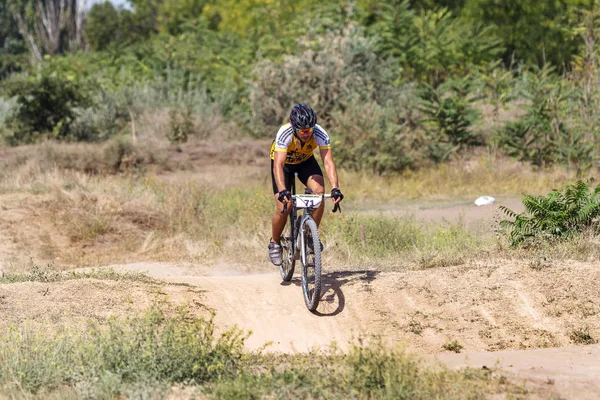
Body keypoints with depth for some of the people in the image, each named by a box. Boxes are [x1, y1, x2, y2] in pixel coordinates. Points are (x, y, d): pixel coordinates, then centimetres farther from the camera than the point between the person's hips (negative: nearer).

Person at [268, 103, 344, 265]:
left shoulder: (320, 134, -33)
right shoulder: (284, 133, -39)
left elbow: (328, 162, -38)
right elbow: (278, 166, -46)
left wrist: (335, 188, -52)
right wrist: (282, 191, -61)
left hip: (306, 161, 2)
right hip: (284, 162, -2)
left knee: (319, 192, -26)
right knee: (283, 208, -16)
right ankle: (275, 243, 11)